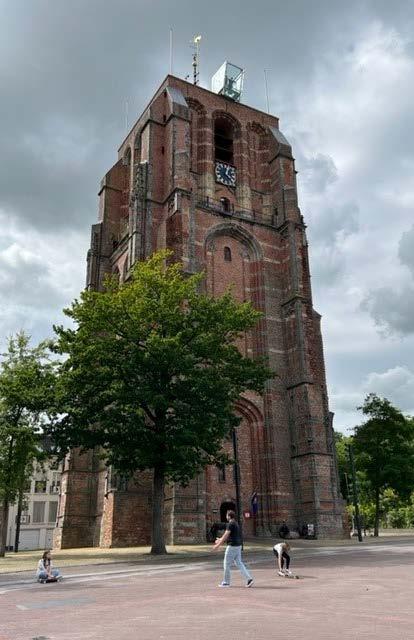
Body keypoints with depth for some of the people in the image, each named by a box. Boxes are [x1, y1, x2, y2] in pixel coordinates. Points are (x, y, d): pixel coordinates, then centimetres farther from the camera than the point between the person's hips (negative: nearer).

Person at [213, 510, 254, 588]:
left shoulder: (230, 524, -15)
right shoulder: (236, 524, 15)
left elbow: (226, 536, -18)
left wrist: (218, 545, -13)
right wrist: (220, 539, 34)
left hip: (232, 546, -9)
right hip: (238, 546, 9)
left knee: (227, 564, 4)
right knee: (239, 563, 10)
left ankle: (226, 582, 12)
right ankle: (249, 579, 1)